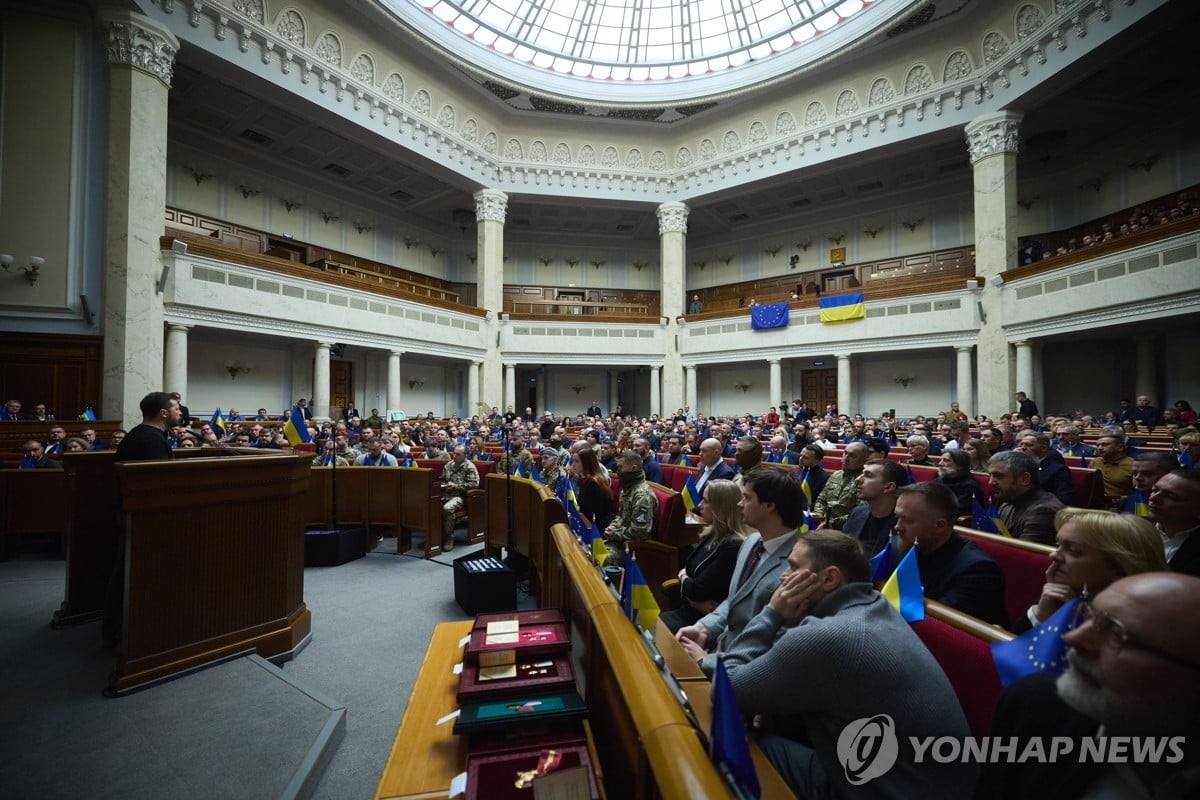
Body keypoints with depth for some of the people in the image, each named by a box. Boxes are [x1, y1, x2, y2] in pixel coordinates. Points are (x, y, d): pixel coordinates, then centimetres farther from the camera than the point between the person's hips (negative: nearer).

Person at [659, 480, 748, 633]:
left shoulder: (732, 547, -21)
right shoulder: (712, 534, 7)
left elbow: (697, 590, -20)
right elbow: (687, 568, 10)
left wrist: (683, 578, 1)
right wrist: (694, 600, -10)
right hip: (689, 610, 7)